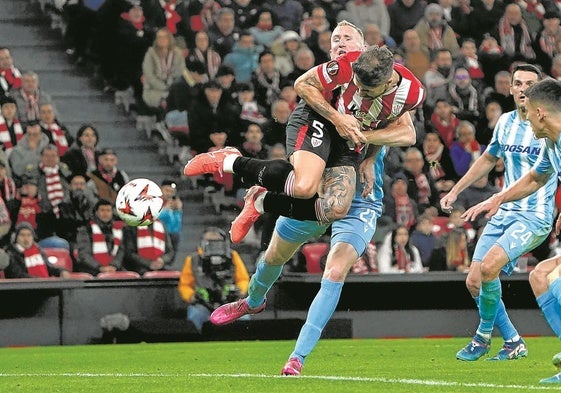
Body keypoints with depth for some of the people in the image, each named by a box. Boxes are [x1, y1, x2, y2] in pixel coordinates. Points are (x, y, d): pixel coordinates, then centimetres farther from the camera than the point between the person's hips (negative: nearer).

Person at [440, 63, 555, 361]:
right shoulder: (506, 122, 8)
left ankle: (483, 337, -4)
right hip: (503, 214, 7)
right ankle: (513, 343, 15)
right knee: (474, 282, -1)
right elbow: (489, 159, 25)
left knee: (489, 265, -26)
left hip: (535, 216, -7)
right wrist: (455, 191, 25)